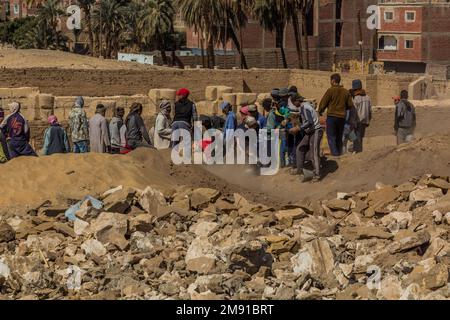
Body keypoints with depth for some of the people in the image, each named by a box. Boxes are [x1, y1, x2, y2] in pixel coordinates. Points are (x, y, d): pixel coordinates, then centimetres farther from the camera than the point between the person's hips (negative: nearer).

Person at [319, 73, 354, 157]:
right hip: (342, 117, 5)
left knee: (331, 138, -3)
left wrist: (320, 111, 14)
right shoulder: (346, 92, 6)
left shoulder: (330, 90, -8)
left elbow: (323, 103, -4)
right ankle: (339, 154, 17)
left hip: (331, 116, -5)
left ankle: (335, 155, -14)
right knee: (339, 138, 16)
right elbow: (350, 105, 7)